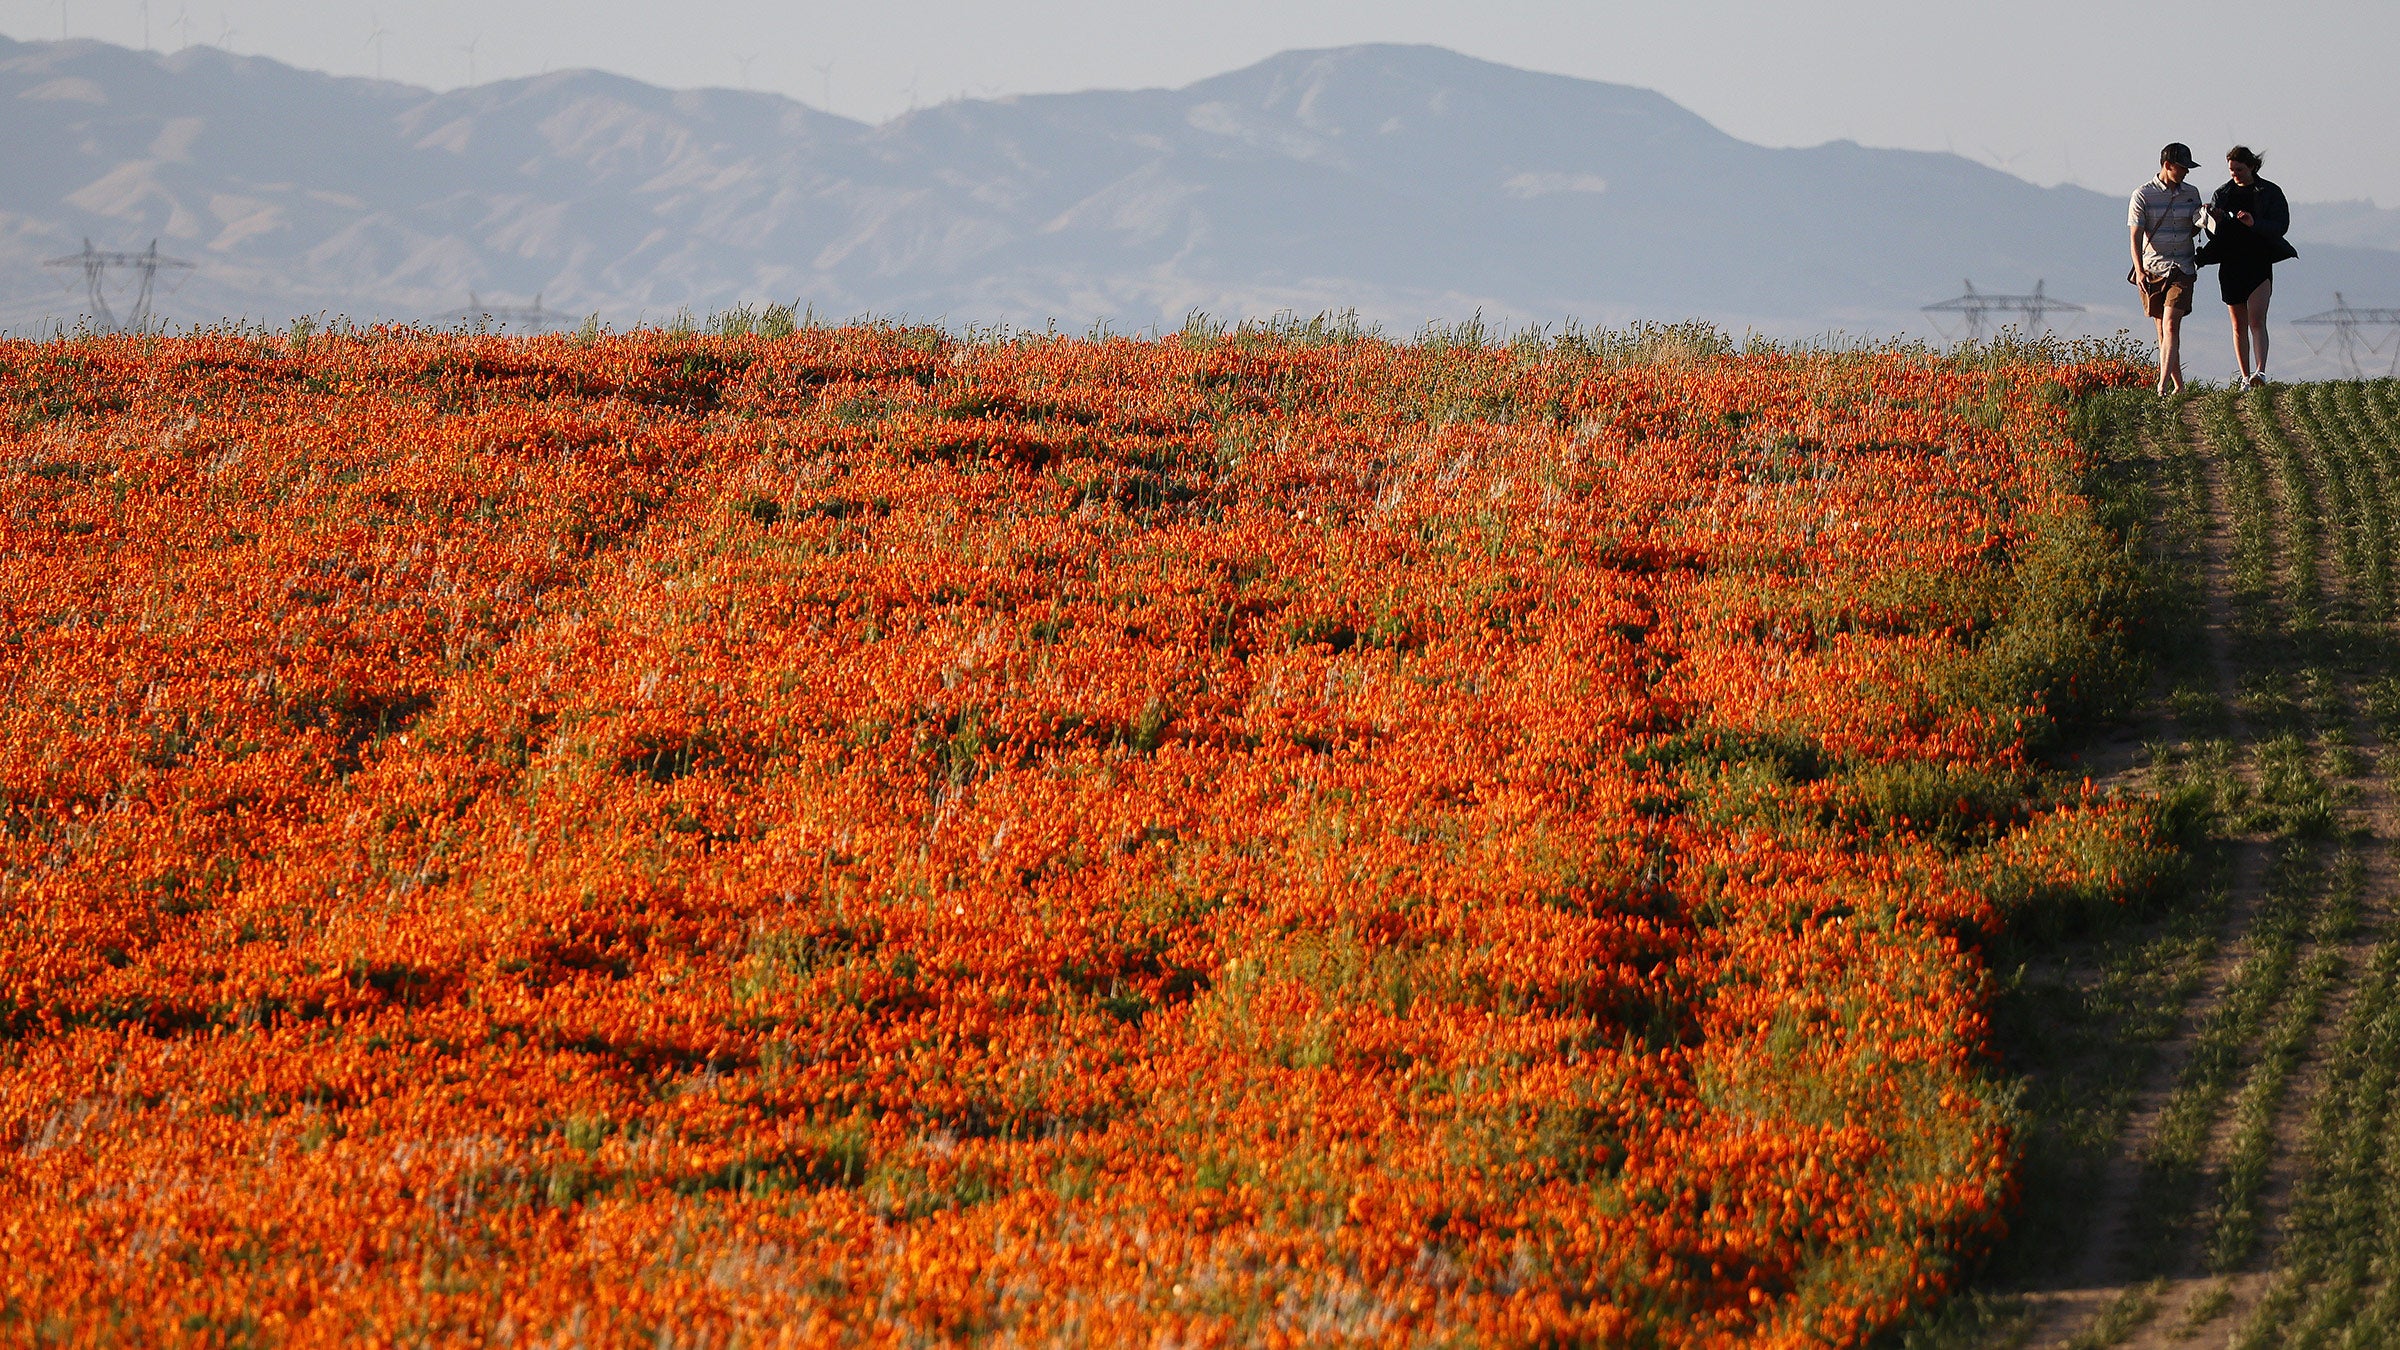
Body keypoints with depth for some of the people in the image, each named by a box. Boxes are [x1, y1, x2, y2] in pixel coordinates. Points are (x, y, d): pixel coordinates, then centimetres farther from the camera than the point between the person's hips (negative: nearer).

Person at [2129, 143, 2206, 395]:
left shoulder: (2191, 193, 10)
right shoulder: (2143, 195, -2)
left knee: (2171, 326, -14)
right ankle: (2178, 385, 15)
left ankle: (2163, 386, -23)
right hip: (2152, 268, -1)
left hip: (2182, 269, 1)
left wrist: (2204, 221, -5)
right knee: (2162, 329, 5)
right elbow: (2136, 236, -6)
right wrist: (2139, 271, -19)